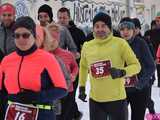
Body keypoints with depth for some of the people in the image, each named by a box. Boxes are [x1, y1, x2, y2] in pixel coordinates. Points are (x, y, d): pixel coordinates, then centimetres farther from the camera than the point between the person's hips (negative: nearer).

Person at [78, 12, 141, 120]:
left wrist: (122, 72, -25)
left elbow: (136, 65, -7)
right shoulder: (87, 46, 2)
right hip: (95, 100, 3)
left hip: (117, 99, -3)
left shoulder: (120, 43, -9)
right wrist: (82, 87, 20)